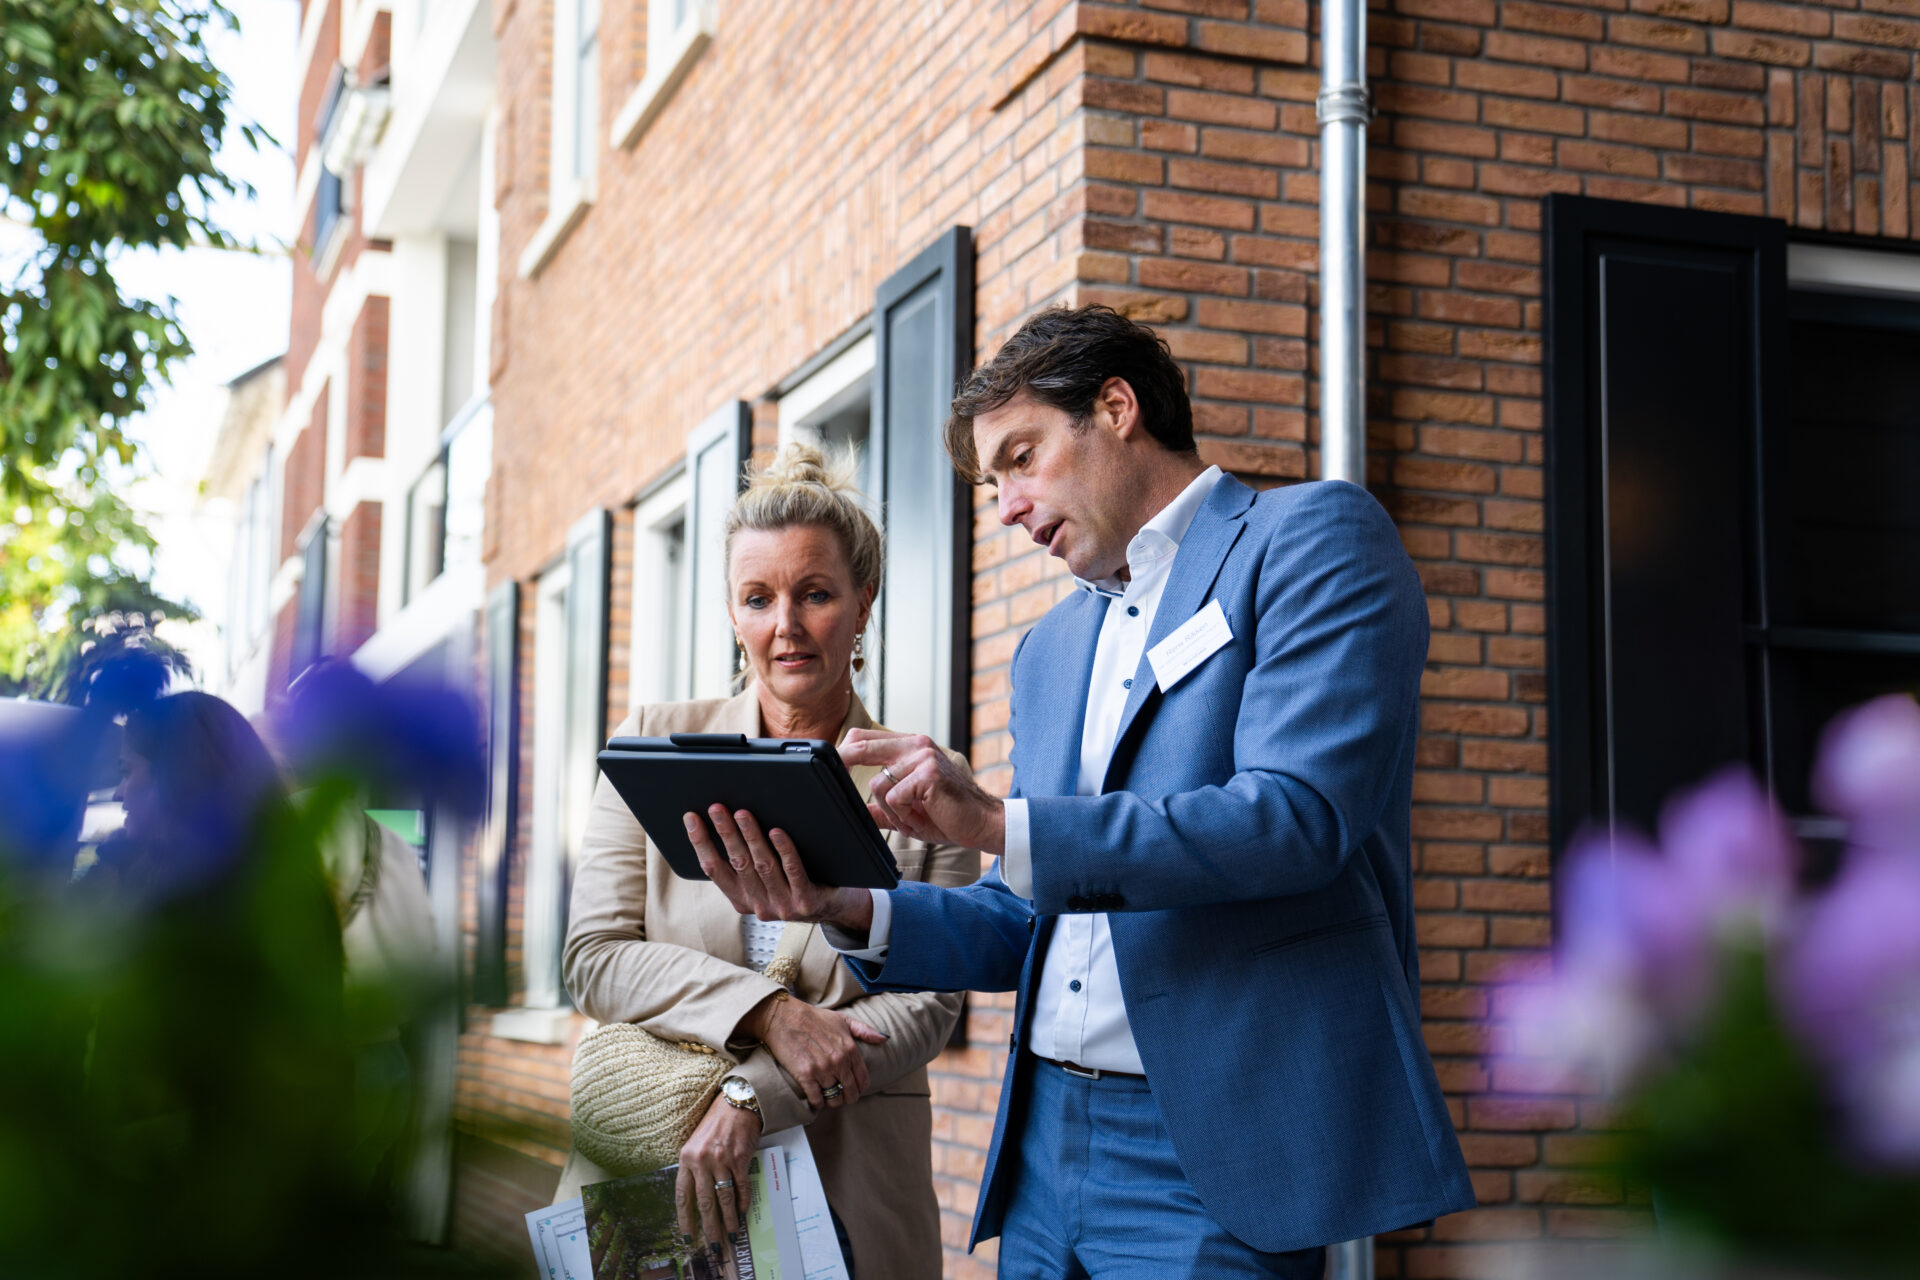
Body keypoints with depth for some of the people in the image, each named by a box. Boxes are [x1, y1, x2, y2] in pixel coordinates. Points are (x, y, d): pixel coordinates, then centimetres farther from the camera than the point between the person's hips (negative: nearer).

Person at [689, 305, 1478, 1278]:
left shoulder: (1313, 540, -3)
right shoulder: (1049, 651, 18)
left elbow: (1298, 816, -17)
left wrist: (1001, 824, -21)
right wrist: (847, 910, -2)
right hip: (1044, 1145, 7)